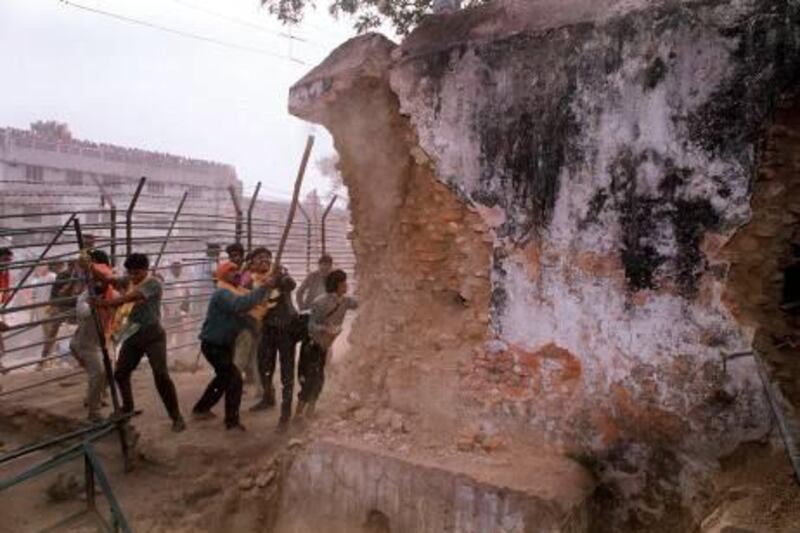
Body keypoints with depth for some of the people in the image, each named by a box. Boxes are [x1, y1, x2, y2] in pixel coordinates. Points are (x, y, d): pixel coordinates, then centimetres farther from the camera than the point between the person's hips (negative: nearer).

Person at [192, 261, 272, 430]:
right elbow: (241, 305, -43)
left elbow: (239, 315, 9)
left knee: (224, 377, 25)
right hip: (213, 345, -11)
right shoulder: (222, 294, -22)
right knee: (234, 377, -12)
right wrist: (263, 288, -42)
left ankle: (201, 408, 40)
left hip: (223, 344, 11)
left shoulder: (232, 293, 13)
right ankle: (232, 421, -3)